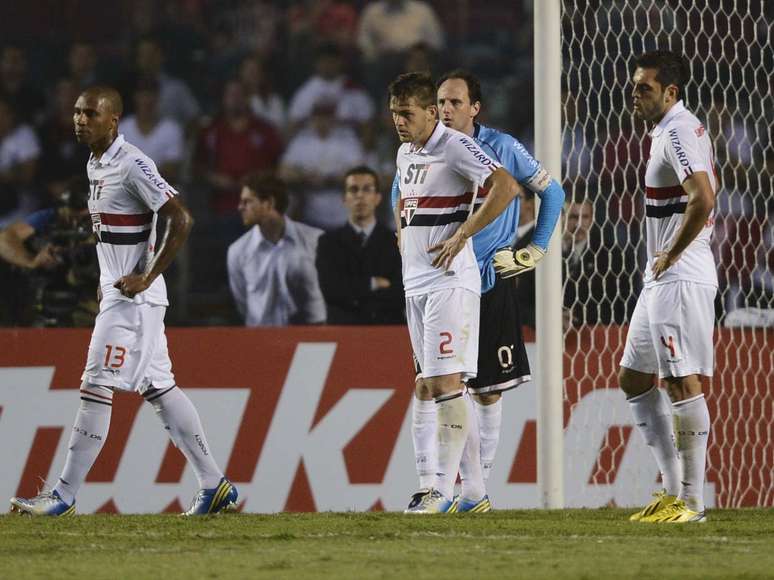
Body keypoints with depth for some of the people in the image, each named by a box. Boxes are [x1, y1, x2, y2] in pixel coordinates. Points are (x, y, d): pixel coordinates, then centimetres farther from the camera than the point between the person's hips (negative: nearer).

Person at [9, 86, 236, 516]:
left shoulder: (133, 165, -16)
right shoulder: (95, 165, 14)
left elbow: (181, 220, -20)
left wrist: (146, 277, -21)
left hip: (133, 296, -10)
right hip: (114, 294, 10)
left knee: (97, 387, -9)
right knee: (158, 387, 11)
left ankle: (64, 496, -7)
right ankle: (214, 484, 13)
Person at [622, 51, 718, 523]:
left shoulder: (678, 134, -15)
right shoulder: (689, 130, 17)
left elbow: (703, 200, -28)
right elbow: (708, 194, 29)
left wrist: (671, 255, -17)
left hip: (680, 277, -11)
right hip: (661, 278, 11)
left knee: (684, 382, -9)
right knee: (635, 379, 13)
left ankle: (692, 500, -7)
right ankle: (673, 489, 16)